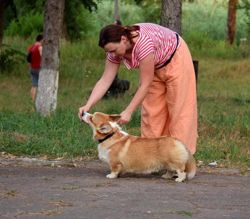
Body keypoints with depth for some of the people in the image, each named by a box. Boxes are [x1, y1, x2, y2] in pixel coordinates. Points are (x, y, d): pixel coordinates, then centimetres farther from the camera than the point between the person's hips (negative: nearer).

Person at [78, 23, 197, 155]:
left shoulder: (143, 43, -40)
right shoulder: (115, 49, -19)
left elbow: (145, 85, -35)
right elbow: (105, 80, -19)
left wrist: (128, 112, -36)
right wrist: (88, 106, -30)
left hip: (175, 60, -7)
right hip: (156, 67, 7)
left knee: (178, 109, -5)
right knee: (150, 111, 4)